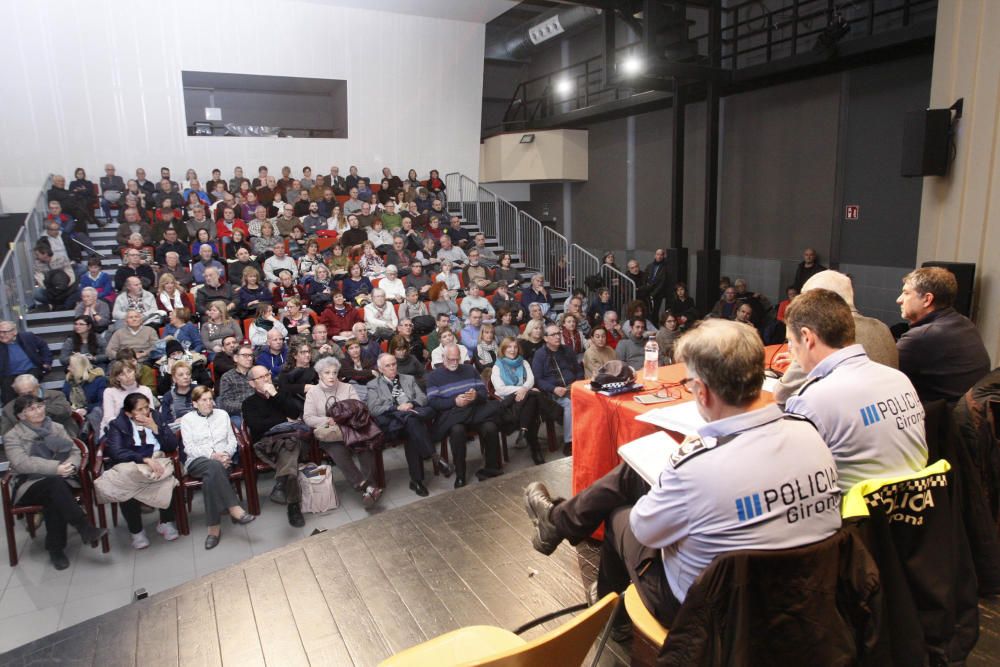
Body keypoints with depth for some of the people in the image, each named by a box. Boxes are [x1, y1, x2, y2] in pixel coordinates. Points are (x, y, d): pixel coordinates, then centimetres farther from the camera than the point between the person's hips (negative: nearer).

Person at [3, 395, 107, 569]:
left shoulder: (56, 428, 14)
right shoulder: (12, 436, 3)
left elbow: (75, 451, 7)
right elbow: (22, 463, -14)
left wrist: (70, 465, -18)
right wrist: (56, 467, -26)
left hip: (60, 481, 2)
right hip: (29, 485, -2)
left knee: (53, 498, -33)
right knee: (54, 484, -36)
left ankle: (55, 549, -24)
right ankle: (85, 528, -36)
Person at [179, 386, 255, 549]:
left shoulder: (222, 414, 16)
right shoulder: (187, 419, 9)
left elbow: (232, 440, 13)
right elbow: (189, 448, -2)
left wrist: (226, 454, -10)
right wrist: (212, 455, -17)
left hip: (222, 459, 2)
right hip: (198, 461, -2)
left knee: (210, 477, -35)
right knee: (214, 466, -38)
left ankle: (214, 528, -35)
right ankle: (234, 510, -41)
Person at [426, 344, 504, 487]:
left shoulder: (470, 370, 17)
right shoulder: (434, 376, 8)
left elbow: (484, 392, 11)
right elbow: (432, 402, -3)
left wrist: (476, 395, -14)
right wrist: (454, 401, -17)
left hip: (475, 410, 3)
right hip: (452, 414, -2)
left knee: (491, 427, -29)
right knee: (457, 430, -37)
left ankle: (491, 469, -11)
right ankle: (460, 476, -22)